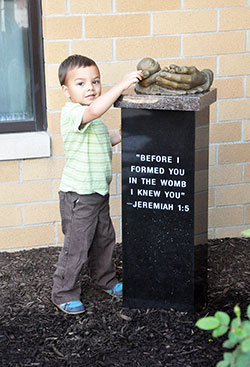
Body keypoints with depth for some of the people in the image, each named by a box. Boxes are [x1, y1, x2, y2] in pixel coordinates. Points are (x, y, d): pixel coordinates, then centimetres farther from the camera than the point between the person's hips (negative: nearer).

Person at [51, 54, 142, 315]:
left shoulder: (92, 117, 11)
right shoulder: (71, 113, -21)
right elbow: (94, 110, -43)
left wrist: (120, 136, 13)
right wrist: (122, 85, -42)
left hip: (98, 191, 9)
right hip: (78, 195, -9)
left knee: (104, 239, 22)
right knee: (76, 247, 0)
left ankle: (105, 279, 41)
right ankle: (63, 294, 14)